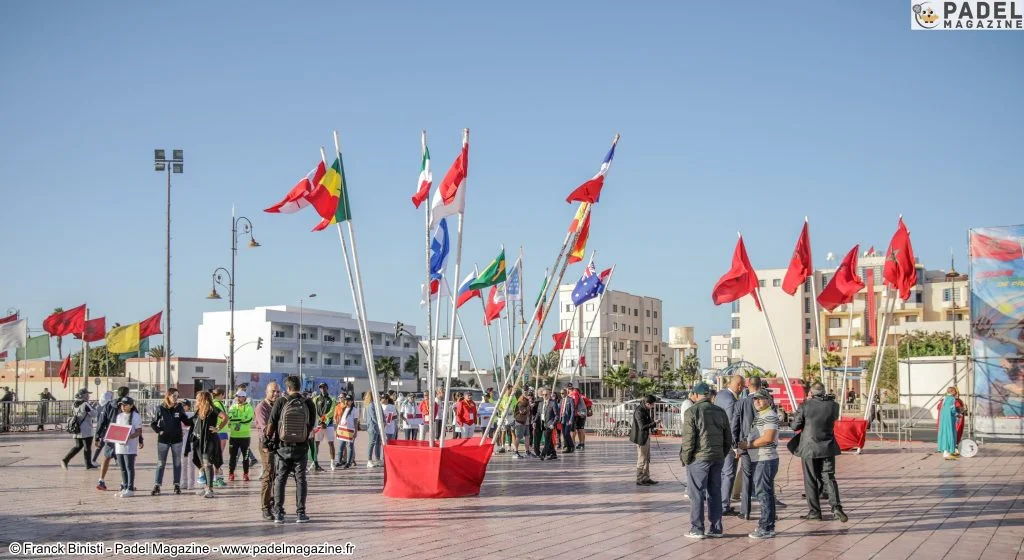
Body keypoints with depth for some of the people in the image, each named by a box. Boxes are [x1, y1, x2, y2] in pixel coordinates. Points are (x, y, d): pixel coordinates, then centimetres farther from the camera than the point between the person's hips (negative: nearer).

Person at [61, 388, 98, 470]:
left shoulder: (75, 405, 7)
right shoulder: (86, 405, -17)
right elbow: (94, 415, -15)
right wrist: (94, 409, 4)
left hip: (77, 430, 7)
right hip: (86, 431, -7)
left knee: (78, 446, 16)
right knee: (87, 448, 4)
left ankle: (65, 460, 4)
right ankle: (88, 465, 13)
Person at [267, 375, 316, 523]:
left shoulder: (280, 403, -8)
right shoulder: (308, 404, -5)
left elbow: (271, 425, -5)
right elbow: (311, 425, 1)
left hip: (283, 447, 0)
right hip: (301, 447, 0)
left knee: (280, 479, 9)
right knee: (300, 479, 7)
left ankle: (278, 513, 9)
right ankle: (300, 513, 6)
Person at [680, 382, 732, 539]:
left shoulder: (692, 412, -9)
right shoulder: (720, 412, 11)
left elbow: (688, 438, -13)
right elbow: (728, 438, 13)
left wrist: (686, 458, -5)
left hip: (699, 458, -6)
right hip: (717, 458, 6)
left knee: (697, 494, 0)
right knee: (715, 493, 11)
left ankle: (697, 529, 1)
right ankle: (716, 528, 14)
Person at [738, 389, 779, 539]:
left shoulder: (770, 416, -13)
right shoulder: (759, 416, 18)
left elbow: (768, 438, -23)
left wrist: (748, 445, -15)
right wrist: (744, 445, 8)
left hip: (766, 460, -10)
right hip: (760, 460, 10)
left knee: (764, 493, -8)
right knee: (765, 493, 14)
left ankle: (766, 529, -5)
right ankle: (767, 526, 21)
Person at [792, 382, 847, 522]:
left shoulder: (805, 406, -11)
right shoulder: (833, 405, -3)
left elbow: (795, 426, -5)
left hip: (809, 448, -2)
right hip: (828, 448, 3)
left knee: (811, 480, 7)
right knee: (829, 478, 8)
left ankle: (814, 511, 10)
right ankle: (836, 506, -10)